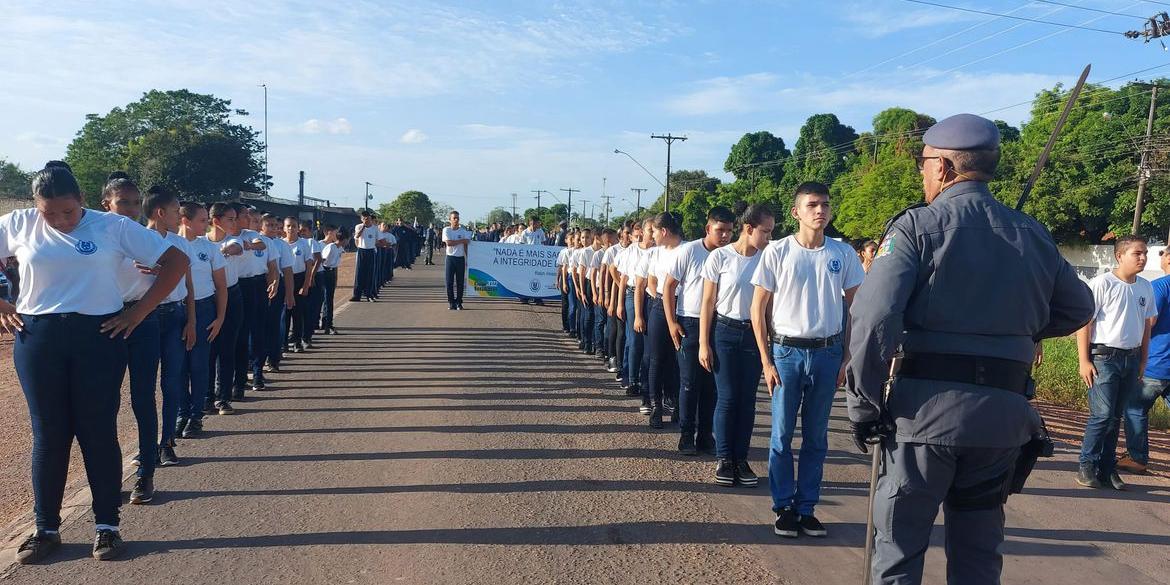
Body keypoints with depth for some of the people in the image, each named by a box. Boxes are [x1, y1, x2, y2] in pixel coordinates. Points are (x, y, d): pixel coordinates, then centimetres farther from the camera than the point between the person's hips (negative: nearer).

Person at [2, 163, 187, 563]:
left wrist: (139, 312, -4)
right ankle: (46, 528, 21)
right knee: (48, 434, 7)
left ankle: (107, 525, 14)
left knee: (99, 431, 3)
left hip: (98, 336, -1)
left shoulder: (113, 227, -1)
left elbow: (176, 261, -2)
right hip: (37, 338, 2)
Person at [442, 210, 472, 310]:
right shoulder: (446, 230, 0)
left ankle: (459, 303, 9)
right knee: (449, 281, -2)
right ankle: (451, 303, 6)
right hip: (450, 258, -2)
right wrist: (462, 241, -9)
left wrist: (468, 260, -1)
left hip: (461, 258, 2)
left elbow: (466, 246, 6)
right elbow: (448, 243, -14)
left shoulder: (463, 231, 6)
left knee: (460, 282, 3)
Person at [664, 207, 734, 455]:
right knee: (689, 381, 1)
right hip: (689, 323, -3)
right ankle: (686, 434, 12)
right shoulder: (688, 252, -7)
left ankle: (705, 433, 19)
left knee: (711, 382, 8)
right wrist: (671, 323, -7)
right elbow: (669, 286, -3)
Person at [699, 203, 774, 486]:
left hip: (754, 335, 2)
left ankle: (741, 459, 14)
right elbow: (708, 303, -3)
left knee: (747, 399, 4)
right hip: (724, 332, -2)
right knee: (727, 397, -1)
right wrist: (703, 343, -5)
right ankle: (723, 459, 11)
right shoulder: (720, 257, -6)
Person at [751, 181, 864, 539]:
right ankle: (784, 508, 16)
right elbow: (758, 308, -1)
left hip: (827, 352, 2)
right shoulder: (777, 252, -4)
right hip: (787, 351, -2)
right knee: (782, 434, 4)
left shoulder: (843, 254, 2)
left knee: (816, 436, 9)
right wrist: (766, 361, -5)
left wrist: (848, 357, 3)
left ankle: (807, 508, 20)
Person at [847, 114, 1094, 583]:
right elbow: (1077, 308, 22)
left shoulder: (918, 226, -8)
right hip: (1003, 413, 5)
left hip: (926, 407, -5)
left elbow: (871, 320, -20)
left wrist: (864, 404, -11)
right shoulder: (1033, 235, 9)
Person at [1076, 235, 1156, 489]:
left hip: (1132, 359, 6)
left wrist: (1142, 362, 15)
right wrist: (1084, 362, -12)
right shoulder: (1102, 284, -10)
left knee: (1116, 416, 10)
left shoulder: (1146, 288, 9)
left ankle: (1107, 469, 17)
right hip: (1104, 357, -6)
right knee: (1102, 415, -10)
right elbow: (1084, 323, -10)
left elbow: (1146, 326, 18)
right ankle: (1087, 466, 2)